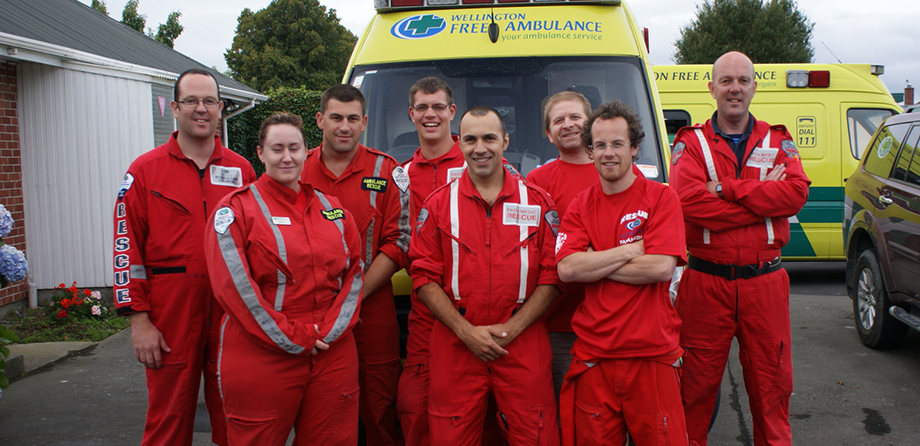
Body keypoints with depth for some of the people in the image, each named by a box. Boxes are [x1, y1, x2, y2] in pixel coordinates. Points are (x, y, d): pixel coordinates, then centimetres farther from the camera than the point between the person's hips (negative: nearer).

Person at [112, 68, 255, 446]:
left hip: (232, 311, 2)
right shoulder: (145, 170, 2)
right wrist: (139, 320, -9)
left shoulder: (241, 170, 9)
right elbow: (128, 248, -3)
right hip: (171, 313, -2)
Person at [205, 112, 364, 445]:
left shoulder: (332, 209, 12)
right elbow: (233, 285, -11)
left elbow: (355, 271, 9)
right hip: (261, 360, -4)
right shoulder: (236, 209, -2)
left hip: (334, 355, 4)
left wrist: (329, 330, -5)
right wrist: (291, 339, -12)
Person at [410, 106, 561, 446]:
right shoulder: (439, 204, 5)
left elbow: (551, 275, 2)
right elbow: (424, 276, 0)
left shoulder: (537, 203, 5)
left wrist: (511, 328, -8)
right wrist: (466, 331, -9)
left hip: (523, 346, 0)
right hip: (455, 348, 0)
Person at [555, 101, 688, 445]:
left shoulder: (661, 197, -1)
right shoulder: (580, 206, 8)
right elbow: (566, 269, -8)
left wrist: (594, 264, -9)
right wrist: (630, 251, -10)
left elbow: (662, 267, -14)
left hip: (652, 355, -2)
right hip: (593, 356, 3)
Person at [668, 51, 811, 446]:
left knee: (771, 382, 12)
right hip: (705, 282, -2)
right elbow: (689, 201, -17)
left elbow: (797, 193, -10)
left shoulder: (778, 142, 9)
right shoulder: (690, 143, 2)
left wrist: (727, 188, -17)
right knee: (698, 383, 6)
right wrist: (763, 195, -15)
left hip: (765, 281, 2)